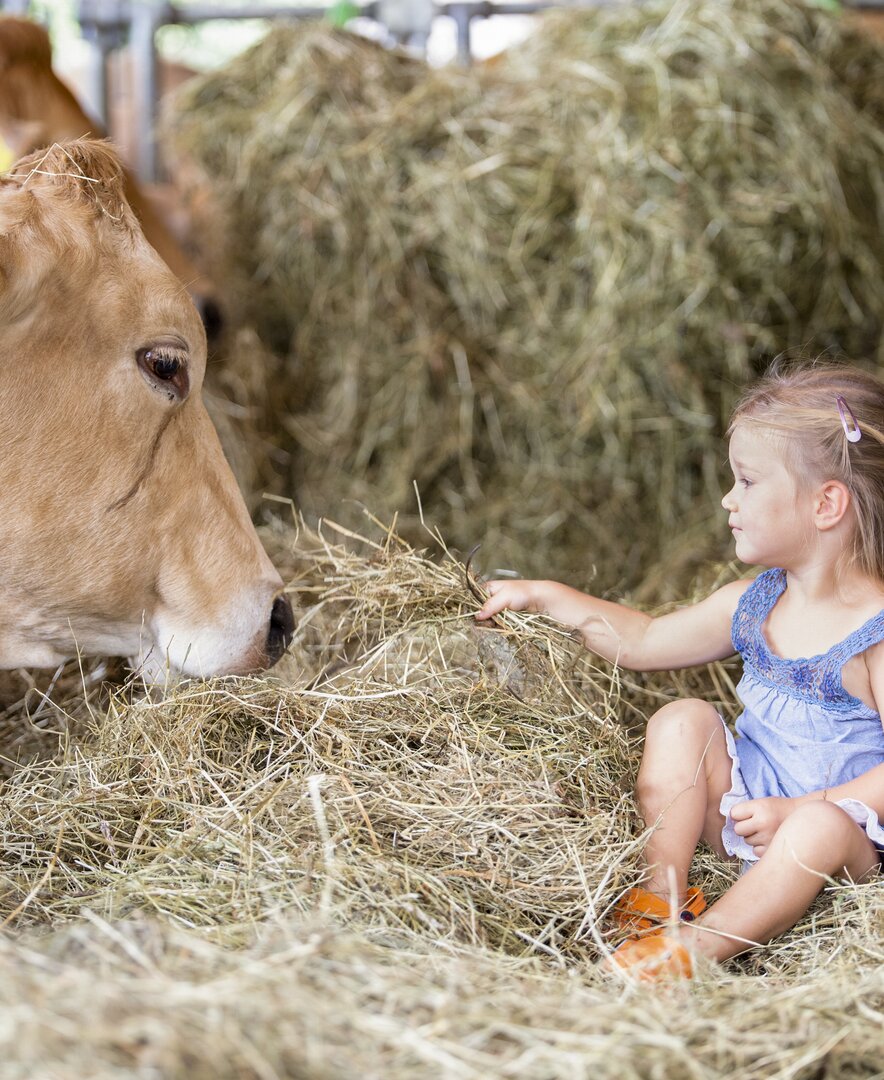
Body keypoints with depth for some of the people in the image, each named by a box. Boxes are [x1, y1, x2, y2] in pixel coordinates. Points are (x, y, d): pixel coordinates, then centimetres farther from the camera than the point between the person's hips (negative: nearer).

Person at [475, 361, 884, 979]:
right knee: (683, 722, -12)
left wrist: (798, 809, -31)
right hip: (744, 803, 7)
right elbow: (644, 642, 16)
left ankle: (691, 950, -37)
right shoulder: (752, 604, 2)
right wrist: (547, 597, 13)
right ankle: (662, 894, -13)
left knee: (820, 829, -38)